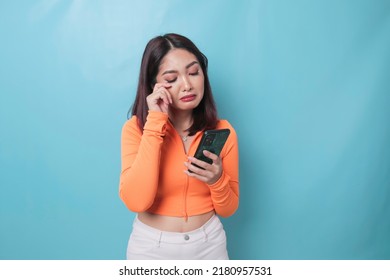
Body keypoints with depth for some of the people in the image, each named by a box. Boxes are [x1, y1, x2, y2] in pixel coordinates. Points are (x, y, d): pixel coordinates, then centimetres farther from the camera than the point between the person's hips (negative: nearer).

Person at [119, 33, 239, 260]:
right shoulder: (136, 128, -13)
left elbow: (228, 209, -2)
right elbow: (136, 202, -26)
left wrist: (217, 180, -23)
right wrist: (155, 122, -25)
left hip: (209, 243, 2)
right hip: (151, 246, -1)